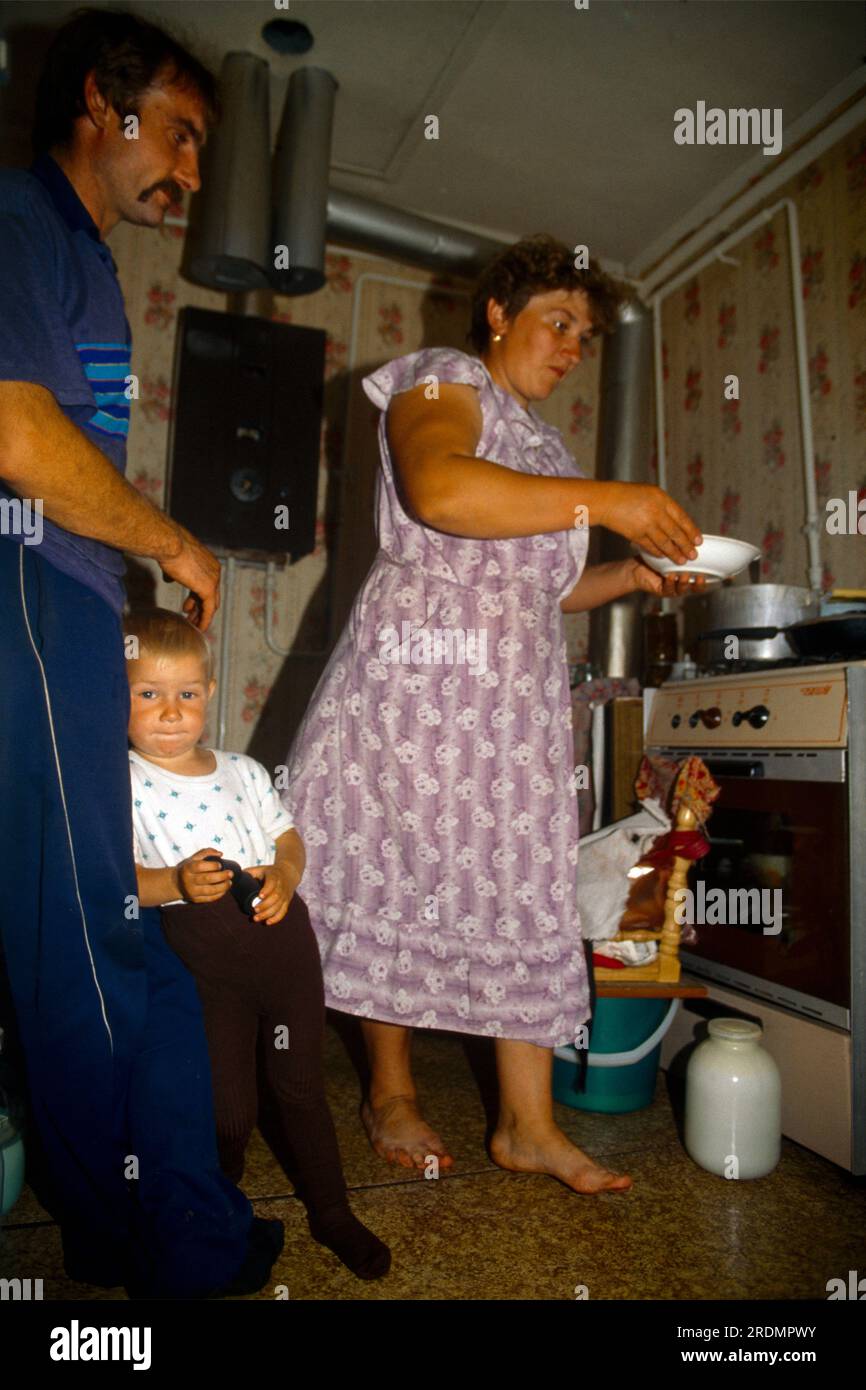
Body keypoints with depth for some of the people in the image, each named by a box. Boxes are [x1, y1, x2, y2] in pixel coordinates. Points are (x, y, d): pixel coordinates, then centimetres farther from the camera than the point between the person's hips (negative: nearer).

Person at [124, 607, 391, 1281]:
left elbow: (289, 838, 14)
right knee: (228, 1107, 9)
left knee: (302, 1085, 13)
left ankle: (332, 1213, 36)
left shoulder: (242, 770, 9)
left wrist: (283, 876, -8)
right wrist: (176, 883, -28)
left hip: (283, 931, 3)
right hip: (205, 957, -3)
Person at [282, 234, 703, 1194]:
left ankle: (528, 1124, 12)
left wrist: (630, 574, 9)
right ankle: (391, 1094, 19)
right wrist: (605, 501, -18)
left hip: (519, 697, 8)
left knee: (525, 892, 3)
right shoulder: (442, 381, 3)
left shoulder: (540, 441, 26)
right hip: (421, 676, -7)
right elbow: (438, 492, -20)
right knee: (400, 875, 0)